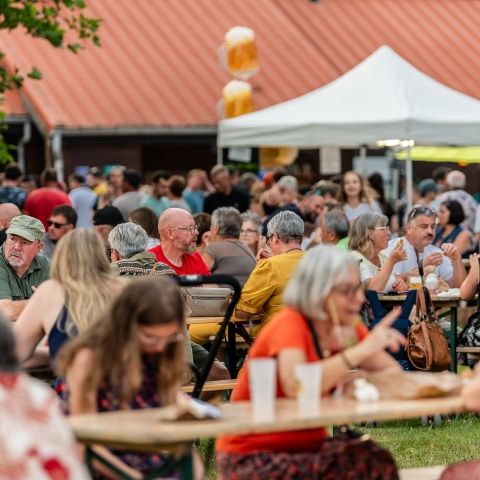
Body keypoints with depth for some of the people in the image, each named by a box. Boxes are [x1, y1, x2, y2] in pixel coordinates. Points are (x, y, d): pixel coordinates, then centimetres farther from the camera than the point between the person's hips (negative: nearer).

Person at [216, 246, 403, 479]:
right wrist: (362, 350, -35)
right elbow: (295, 386, -36)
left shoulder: (347, 327, 1)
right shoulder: (289, 324, -19)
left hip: (307, 446, 6)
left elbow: (393, 372, 2)